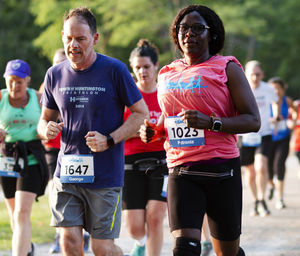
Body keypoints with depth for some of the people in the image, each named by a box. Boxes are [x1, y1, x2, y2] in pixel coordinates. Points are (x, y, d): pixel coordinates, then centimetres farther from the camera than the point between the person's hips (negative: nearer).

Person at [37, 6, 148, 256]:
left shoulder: (115, 70, -7)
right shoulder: (55, 74, 6)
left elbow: (141, 112, -2)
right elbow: (45, 118, 18)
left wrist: (109, 140, -15)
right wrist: (47, 129, -7)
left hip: (105, 175, -3)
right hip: (66, 172, 3)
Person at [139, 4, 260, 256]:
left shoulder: (227, 68, -1)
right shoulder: (167, 74, 15)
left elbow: (253, 120, -7)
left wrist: (211, 122, -22)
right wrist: (153, 131, 8)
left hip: (221, 170, -3)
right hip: (181, 172, 3)